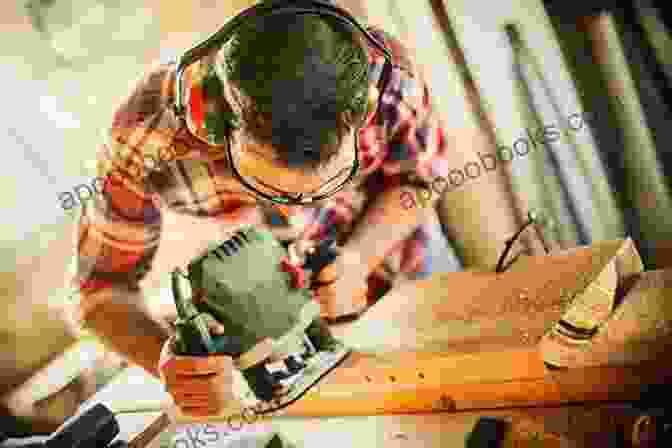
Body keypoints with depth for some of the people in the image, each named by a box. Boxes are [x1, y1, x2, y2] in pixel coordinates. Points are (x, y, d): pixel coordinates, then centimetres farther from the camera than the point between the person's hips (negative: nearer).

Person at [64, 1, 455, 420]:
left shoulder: (387, 74, -39)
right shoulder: (148, 137, -40)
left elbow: (422, 175, -17)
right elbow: (103, 286, -26)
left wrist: (359, 257, -35)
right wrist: (167, 358, -47)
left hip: (384, 228, 1)